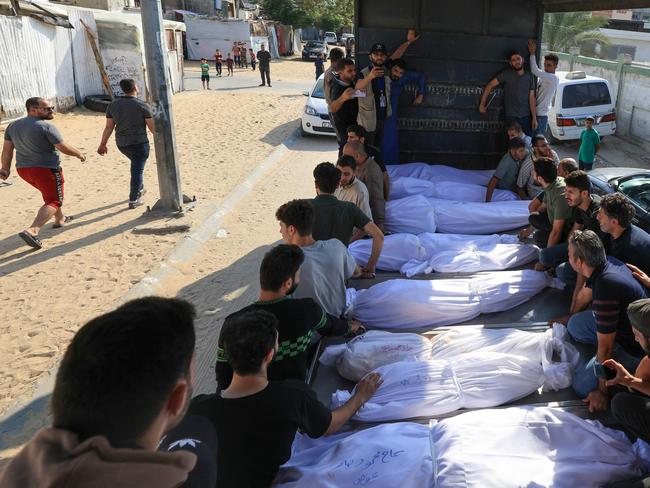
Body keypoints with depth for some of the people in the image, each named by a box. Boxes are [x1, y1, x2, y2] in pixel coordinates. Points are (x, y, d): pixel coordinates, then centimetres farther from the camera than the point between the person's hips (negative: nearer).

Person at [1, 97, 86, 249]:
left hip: (23, 169, 8)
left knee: (50, 194, 28)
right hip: (46, 169, -8)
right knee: (53, 201, -2)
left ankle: (60, 219, 43)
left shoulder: (13, 125, 6)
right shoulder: (46, 127, -17)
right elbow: (64, 148, -14)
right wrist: (79, 153, 2)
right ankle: (31, 231, -19)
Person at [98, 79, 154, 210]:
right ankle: (133, 200, 4)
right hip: (139, 143, -5)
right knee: (137, 170, 3)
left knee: (136, 164, 29)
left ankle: (139, 189, 35)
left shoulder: (113, 105, 1)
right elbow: (152, 127, -10)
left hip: (121, 144, 5)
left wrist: (102, 144, 11)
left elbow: (109, 127, 2)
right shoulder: (143, 106, -12)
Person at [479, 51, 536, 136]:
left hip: (526, 117, 3)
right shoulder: (507, 74, -3)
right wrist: (482, 104, -3)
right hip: (511, 117, -3)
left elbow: (531, 98, 4)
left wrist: (534, 118, -1)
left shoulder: (530, 77, 6)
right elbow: (490, 85, -1)